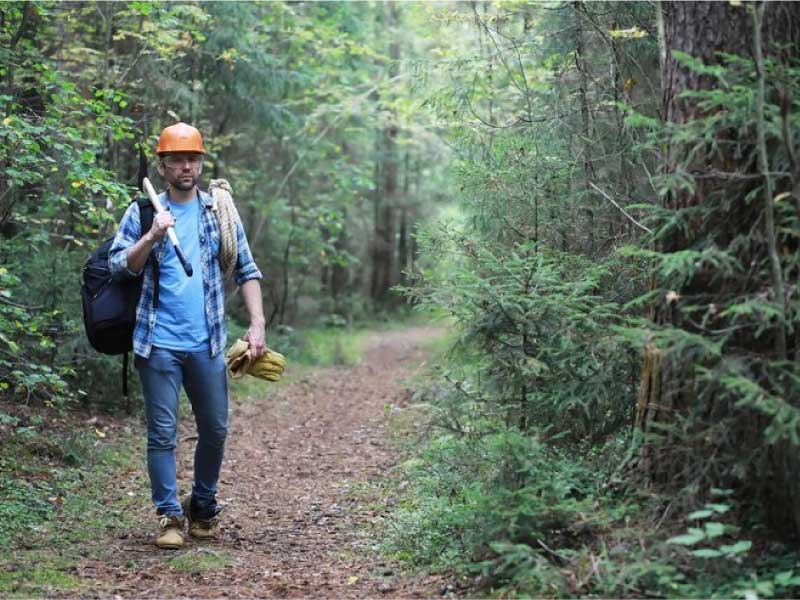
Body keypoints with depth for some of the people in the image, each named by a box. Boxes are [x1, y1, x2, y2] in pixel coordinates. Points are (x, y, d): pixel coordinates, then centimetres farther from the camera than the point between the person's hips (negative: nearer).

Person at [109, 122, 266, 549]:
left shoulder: (219, 212, 8)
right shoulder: (142, 213, 4)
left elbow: (246, 270, 9)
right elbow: (118, 266, -2)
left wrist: (257, 324, 0)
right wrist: (153, 235, -17)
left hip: (206, 342, 2)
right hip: (158, 342, -2)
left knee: (215, 429, 9)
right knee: (163, 431, 1)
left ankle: (203, 506, 27)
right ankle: (169, 515, 10)